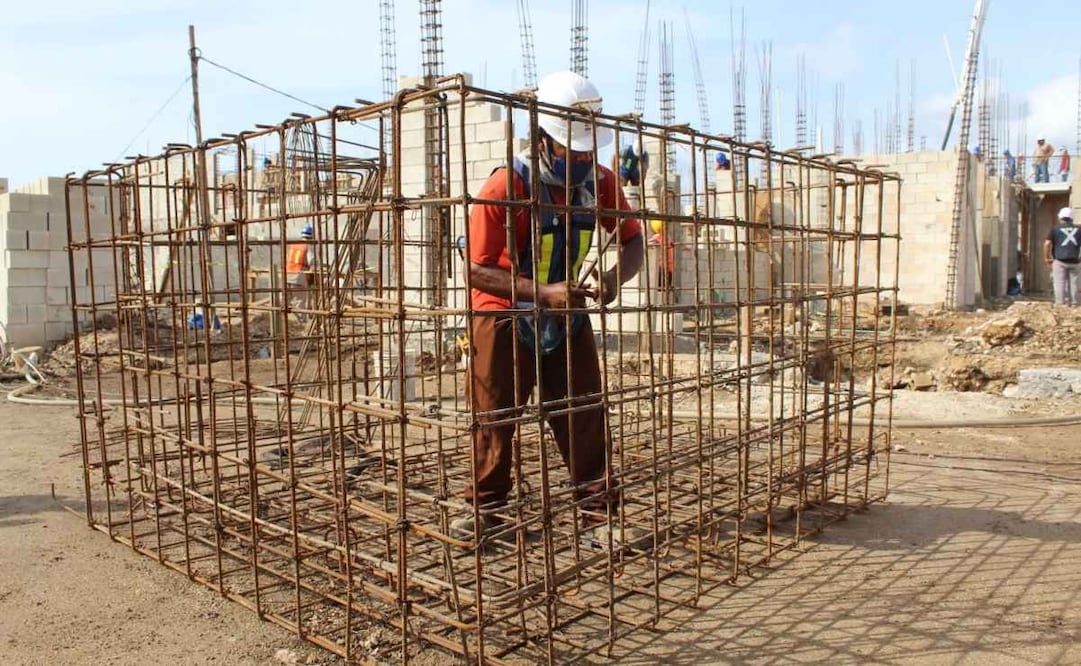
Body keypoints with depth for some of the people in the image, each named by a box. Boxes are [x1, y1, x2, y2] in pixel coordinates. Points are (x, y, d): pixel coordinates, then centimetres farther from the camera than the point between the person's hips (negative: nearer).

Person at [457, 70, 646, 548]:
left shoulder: (600, 182, -9)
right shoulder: (505, 188, -24)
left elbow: (632, 242, 1)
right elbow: (477, 270, -24)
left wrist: (614, 277, -22)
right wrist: (543, 291, -33)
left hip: (567, 314, 4)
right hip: (504, 315, -3)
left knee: (586, 417, 2)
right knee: (492, 416, 6)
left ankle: (598, 514, 13)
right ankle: (484, 510, 24)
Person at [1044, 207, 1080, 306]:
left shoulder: (1055, 229, 1)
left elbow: (1047, 243, -9)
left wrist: (1046, 258, 0)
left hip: (1060, 261, -3)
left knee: (1059, 283, 0)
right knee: (1073, 283, 11)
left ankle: (1060, 304, -1)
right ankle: (1073, 303, 13)